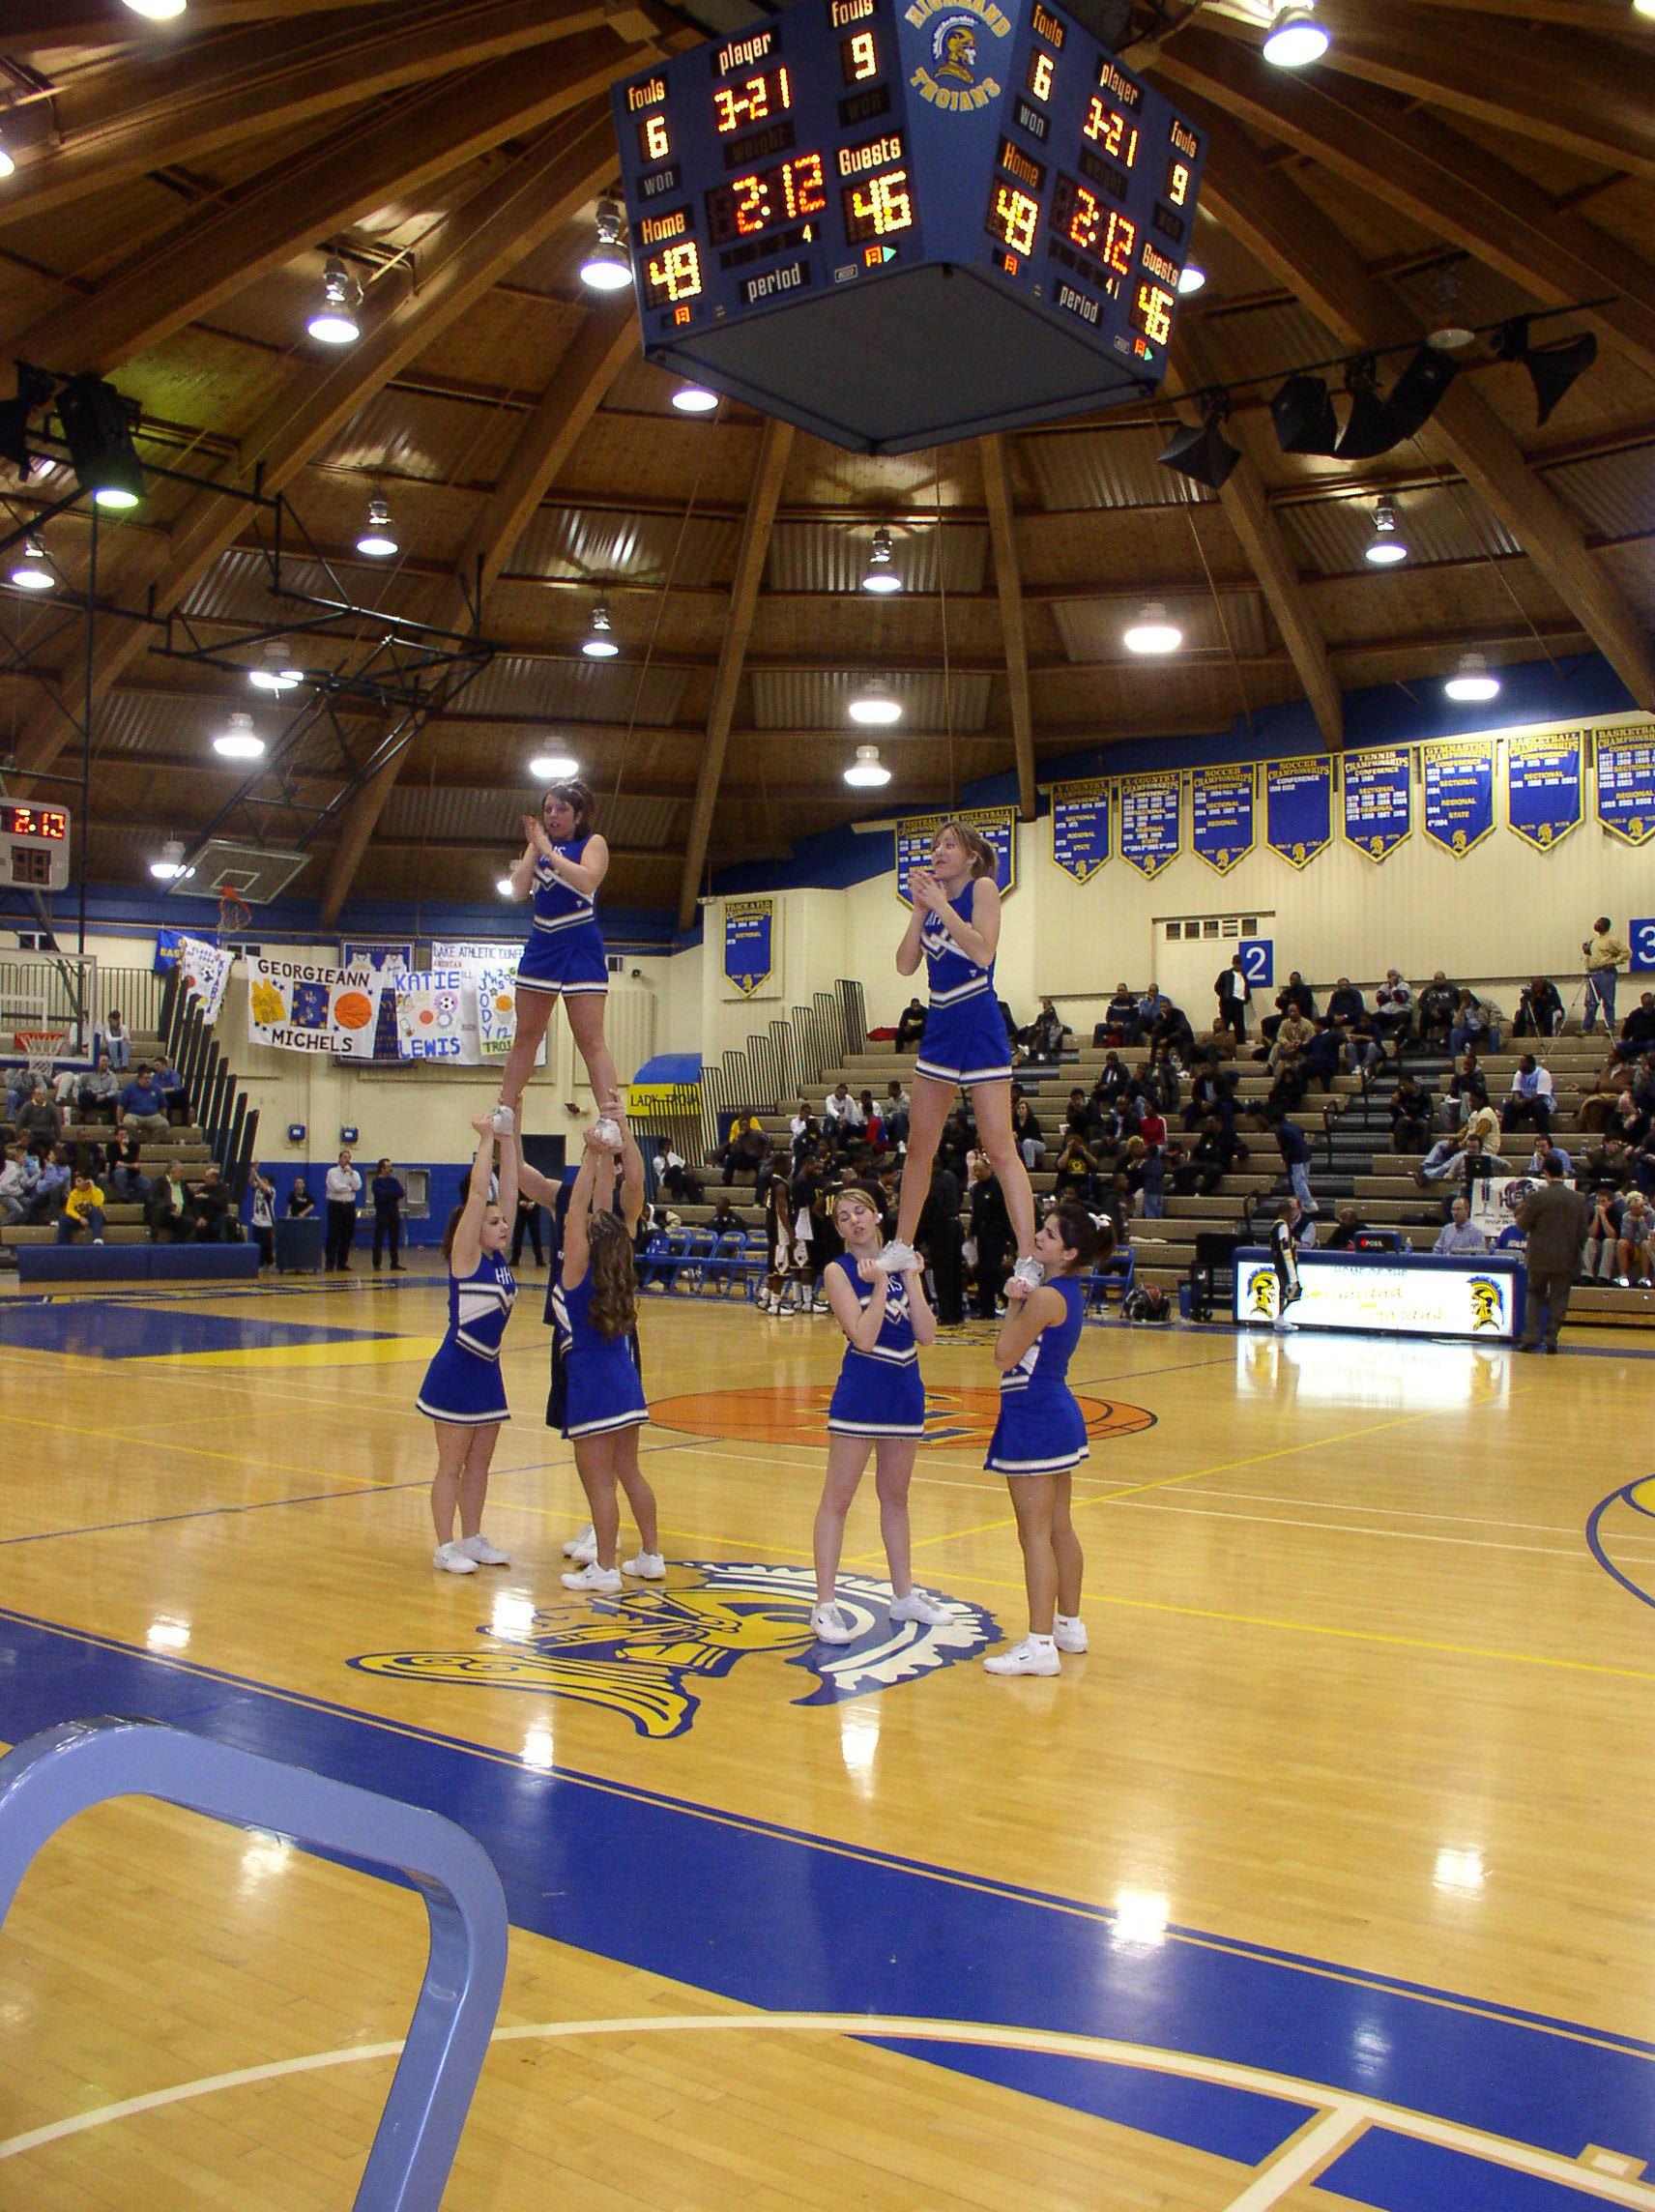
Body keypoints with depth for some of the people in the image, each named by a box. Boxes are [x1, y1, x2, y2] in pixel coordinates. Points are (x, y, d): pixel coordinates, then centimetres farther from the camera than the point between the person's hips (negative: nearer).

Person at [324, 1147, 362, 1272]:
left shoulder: (354, 1173, 10)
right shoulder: (332, 1172, 0)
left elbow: (358, 1187, -8)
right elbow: (337, 1187, -15)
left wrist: (351, 1172, -10)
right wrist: (350, 1188, -3)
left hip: (349, 1206, 4)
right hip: (335, 1206, -4)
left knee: (347, 1237, 4)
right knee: (333, 1236, -6)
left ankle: (342, 1263, 11)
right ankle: (330, 1264, -3)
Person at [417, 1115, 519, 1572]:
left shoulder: (498, 1256, 5)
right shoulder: (466, 1257, -12)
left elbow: (509, 1190, 3)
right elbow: (477, 1193, -19)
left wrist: (508, 1135, 0)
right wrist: (486, 1138, -18)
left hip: (487, 1370, 7)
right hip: (456, 1370, -7)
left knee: (479, 1464, 13)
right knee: (451, 1465, 2)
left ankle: (472, 1540, 23)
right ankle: (445, 1547, 9)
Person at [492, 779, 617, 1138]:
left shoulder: (593, 843, -1)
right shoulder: (539, 844, 13)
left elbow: (587, 882, -21)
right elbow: (518, 889, 2)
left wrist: (548, 850, -15)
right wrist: (534, 847, -5)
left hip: (580, 949, -5)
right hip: (541, 945, 6)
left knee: (590, 1040, -12)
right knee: (525, 1036, 10)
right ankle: (505, 1110, 17)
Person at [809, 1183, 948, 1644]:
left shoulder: (901, 1263, 7)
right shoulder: (839, 1271, -7)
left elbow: (927, 1334, -2)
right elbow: (864, 1336, -19)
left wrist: (911, 1279, -9)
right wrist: (880, 1283, -17)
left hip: (905, 1390, 6)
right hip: (861, 1392, -5)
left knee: (895, 1495, 17)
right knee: (837, 1498, -2)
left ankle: (904, 1595, 27)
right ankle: (825, 1605, 2)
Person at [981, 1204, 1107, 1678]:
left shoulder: (1045, 1297, -20)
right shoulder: (1071, 1291, 7)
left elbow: (1005, 1356, -15)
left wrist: (1013, 1303, -6)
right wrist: (1020, 1300, 4)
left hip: (1033, 1420, -10)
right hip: (1058, 1412, 10)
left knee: (1036, 1535, -6)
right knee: (1060, 1529, 17)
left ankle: (1040, 1645, -4)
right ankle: (1069, 1626, 28)